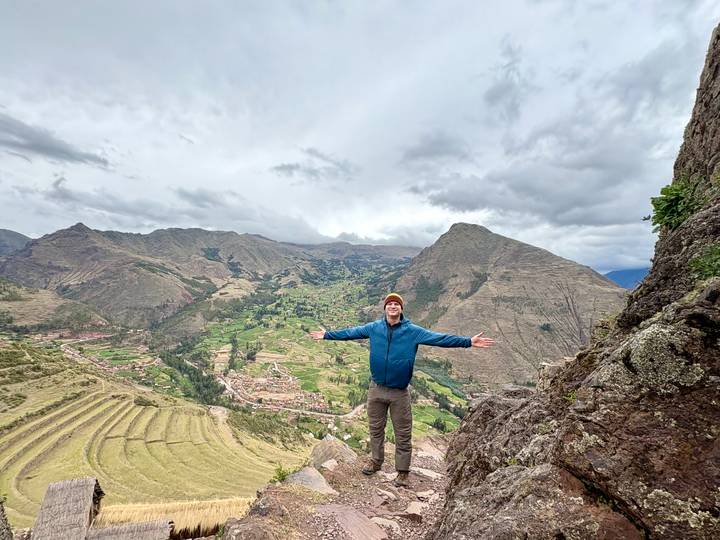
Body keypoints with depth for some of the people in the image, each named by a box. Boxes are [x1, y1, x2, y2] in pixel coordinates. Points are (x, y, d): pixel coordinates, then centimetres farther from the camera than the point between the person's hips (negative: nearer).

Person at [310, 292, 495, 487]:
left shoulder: (413, 331, -9)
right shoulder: (374, 327, -3)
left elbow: (439, 338, -13)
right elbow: (351, 332, 7)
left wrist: (468, 342, -19)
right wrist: (327, 335, 10)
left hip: (400, 392, -2)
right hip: (376, 389, 2)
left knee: (403, 434, 10)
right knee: (375, 428, 19)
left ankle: (403, 471, 31)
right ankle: (376, 460, 42)